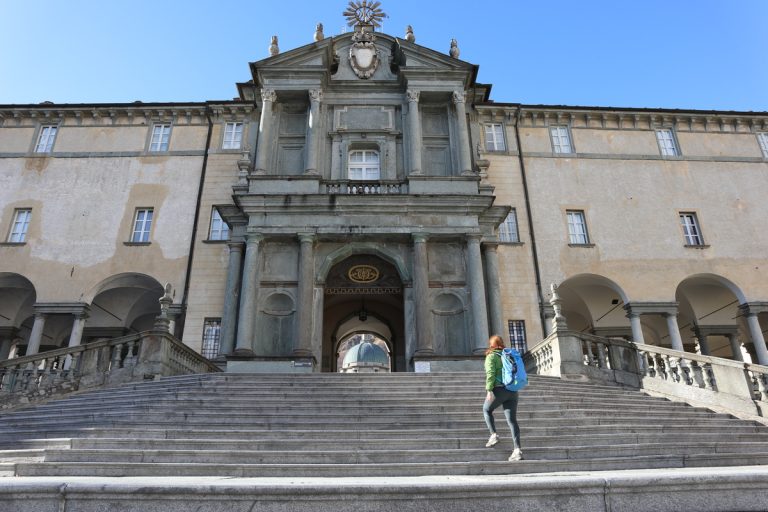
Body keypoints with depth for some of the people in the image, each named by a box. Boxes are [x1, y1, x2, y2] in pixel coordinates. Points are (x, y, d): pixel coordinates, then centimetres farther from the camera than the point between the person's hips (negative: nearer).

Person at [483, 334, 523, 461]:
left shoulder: (491, 356, -1)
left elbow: (490, 373, -14)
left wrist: (489, 390, -19)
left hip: (499, 389, -5)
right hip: (512, 391, 5)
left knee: (487, 410, 19)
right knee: (512, 420, 2)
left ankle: (494, 435, 5)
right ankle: (517, 450, -8)